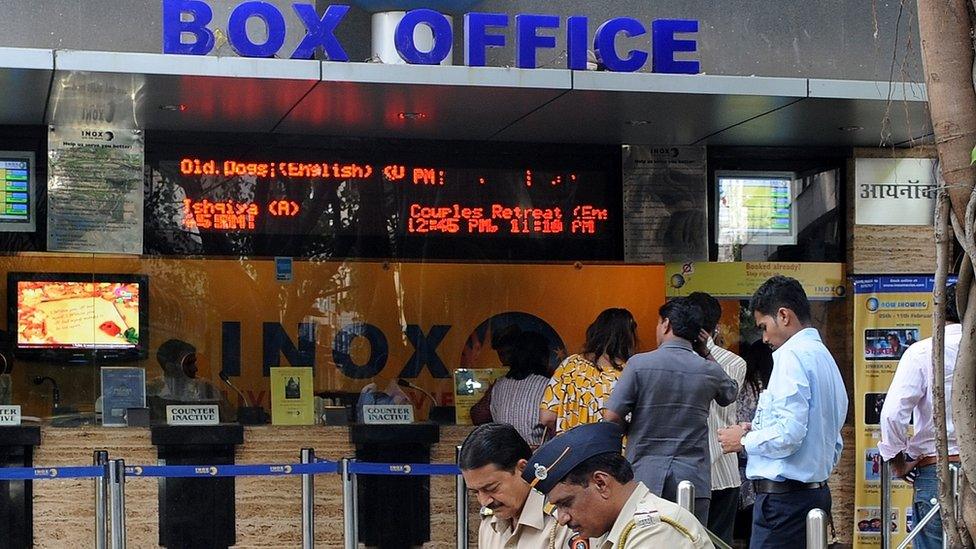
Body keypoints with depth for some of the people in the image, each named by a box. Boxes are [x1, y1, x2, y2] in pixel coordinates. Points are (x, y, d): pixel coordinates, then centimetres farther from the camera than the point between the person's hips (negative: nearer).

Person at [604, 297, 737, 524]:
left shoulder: (639, 364, -6)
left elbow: (611, 417, -8)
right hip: (693, 479, 2)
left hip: (645, 474, -1)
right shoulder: (710, 371, 2)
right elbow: (731, 395, 26)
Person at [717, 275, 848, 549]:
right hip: (818, 492, 10)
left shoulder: (793, 355, -11)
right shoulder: (825, 357, 17)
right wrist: (758, 432, 19)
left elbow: (790, 433, -20)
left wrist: (745, 440, -3)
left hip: (784, 498, -10)